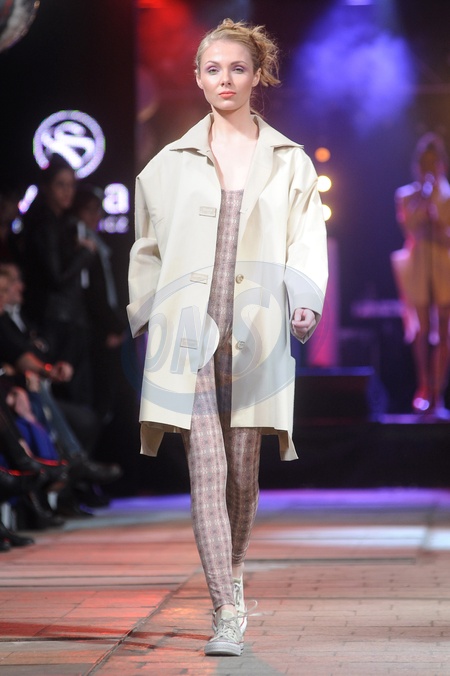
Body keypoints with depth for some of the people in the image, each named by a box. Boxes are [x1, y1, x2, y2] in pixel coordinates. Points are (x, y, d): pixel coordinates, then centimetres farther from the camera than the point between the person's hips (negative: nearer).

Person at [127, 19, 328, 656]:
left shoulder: (290, 163, 10)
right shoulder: (170, 163, 11)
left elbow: (307, 241, 3)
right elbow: (147, 247, 17)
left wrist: (306, 301, -13)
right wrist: (134, 315, 12)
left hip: (255, 337, 0)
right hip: (187, 334, 0)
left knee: (243, 474, 5)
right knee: (207, 472, -10)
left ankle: (232, 577, 30)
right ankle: (229, 615, -12)